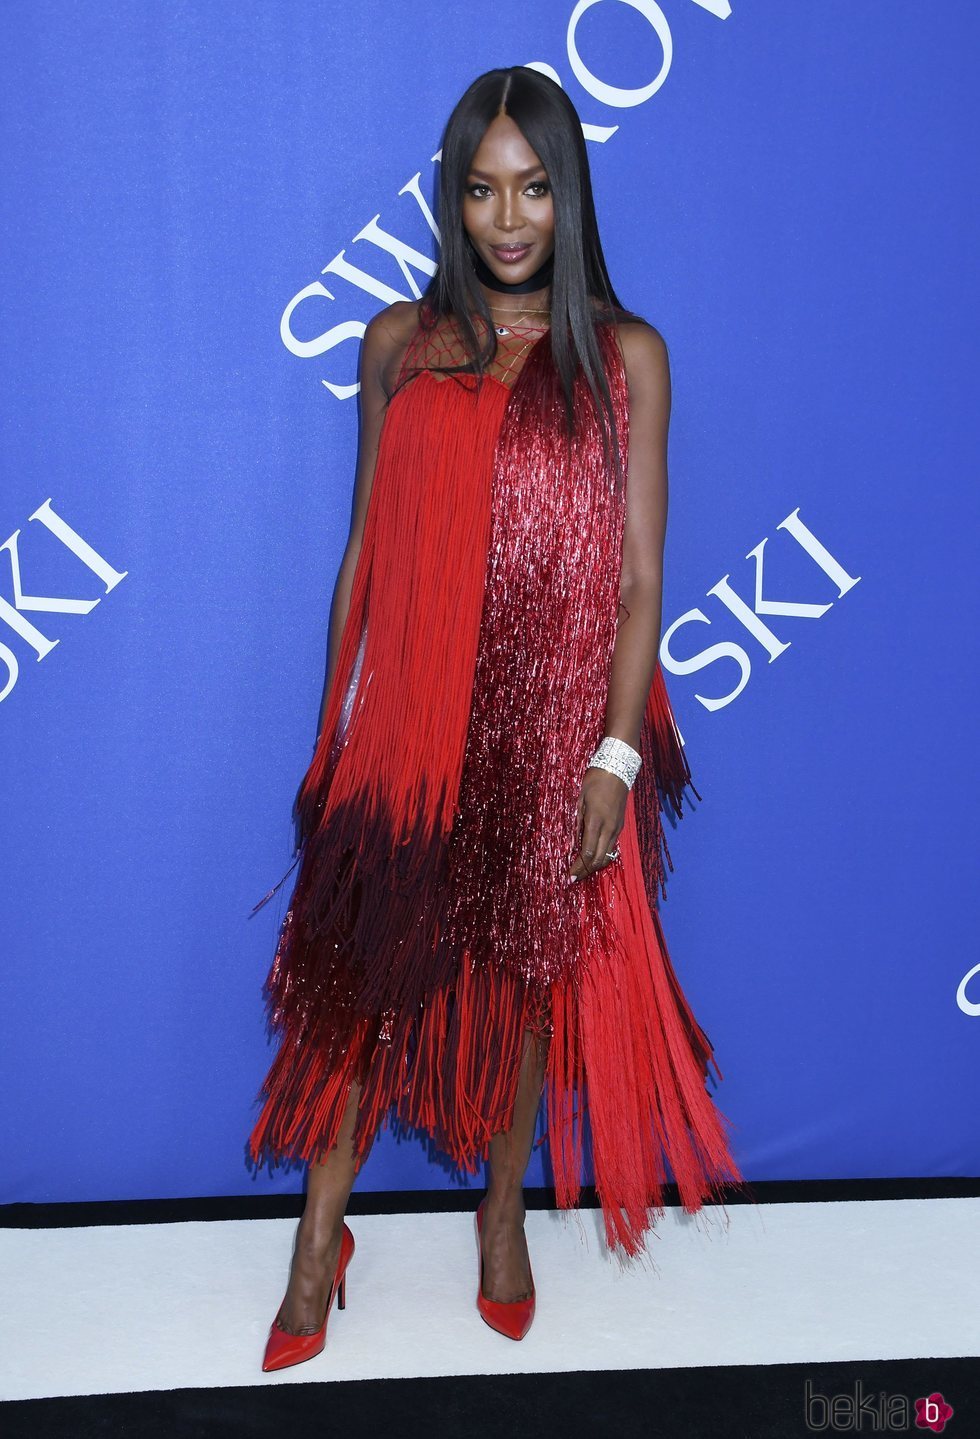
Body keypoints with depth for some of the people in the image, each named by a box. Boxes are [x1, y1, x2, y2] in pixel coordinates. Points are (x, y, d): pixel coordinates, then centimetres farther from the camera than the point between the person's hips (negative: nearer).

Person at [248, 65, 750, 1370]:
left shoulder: (626, 357, -3)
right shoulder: (399, 345, 3)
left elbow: (640, 574, -5)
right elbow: (364, 550, 6)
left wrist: (615, 756, -10)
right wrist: (332, 724, 6)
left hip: (555, 731, -1)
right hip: (410, 721, 1)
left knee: (532, 970, 14)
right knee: (355, 967, 6)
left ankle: (504, 1213, 39)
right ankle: (321, 1238, 28)